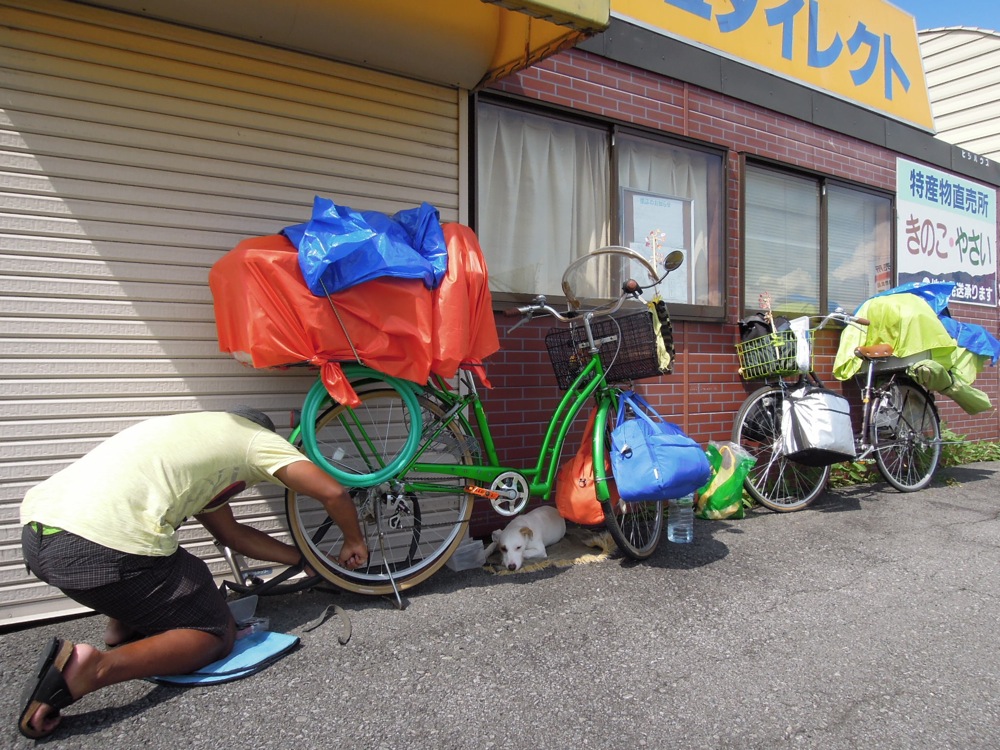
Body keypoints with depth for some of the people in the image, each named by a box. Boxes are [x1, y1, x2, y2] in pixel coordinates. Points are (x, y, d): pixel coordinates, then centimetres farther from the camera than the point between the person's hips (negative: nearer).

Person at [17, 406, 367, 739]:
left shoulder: (192, 433, 32)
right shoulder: (256, 436, 12)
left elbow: (232, 534, 35)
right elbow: (334, 492, 4)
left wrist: (303, 558, 39)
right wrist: (354, 541, 24)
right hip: (106, 549, -9)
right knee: (217, 634, 9)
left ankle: (120, 629, 22)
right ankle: (94, 668, -12)